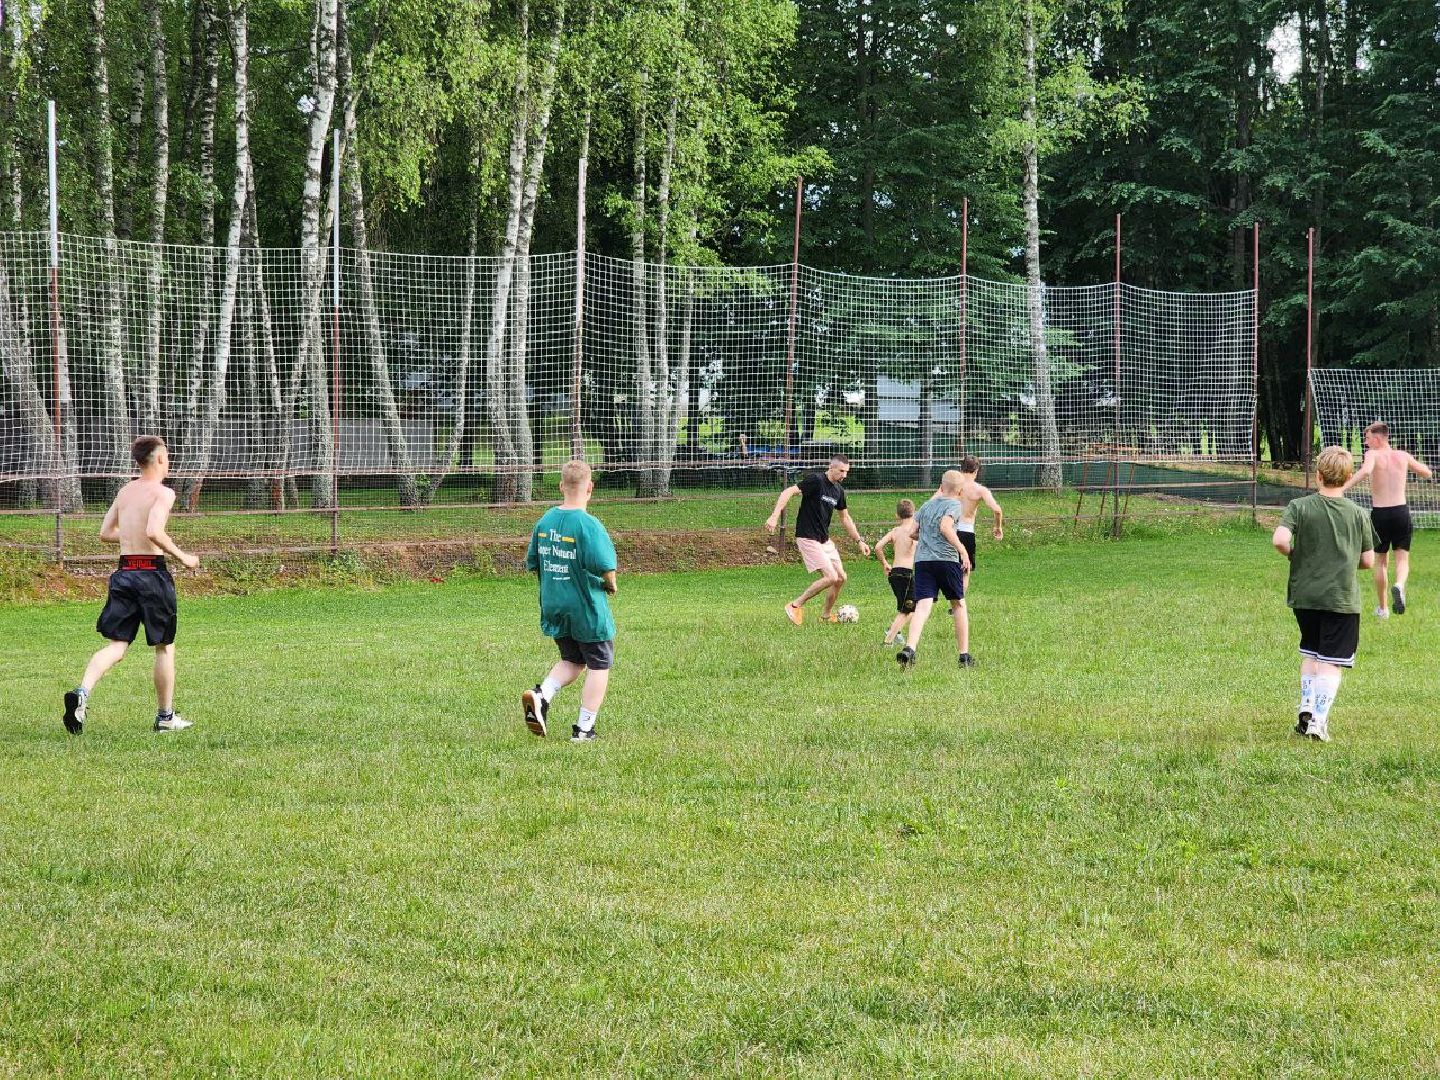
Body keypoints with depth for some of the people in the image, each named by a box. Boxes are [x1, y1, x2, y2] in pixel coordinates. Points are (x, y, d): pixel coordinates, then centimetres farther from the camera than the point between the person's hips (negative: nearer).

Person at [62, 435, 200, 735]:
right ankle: (166, 716, 18)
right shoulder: (163, 493, -9)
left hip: (124, 572, 6)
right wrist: (182, 556, -13)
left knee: (116, 645, 4)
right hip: (152, 573, -6)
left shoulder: (125, 491, 12)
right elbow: (154, 531, -24)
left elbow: (105, 533, 17)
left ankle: (82, 692, -21)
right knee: (164, 646, 10)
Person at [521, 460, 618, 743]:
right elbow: (605, 566, -26)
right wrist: (610, 585, -5)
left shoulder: (545, 521, 1)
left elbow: (532, 563, 9)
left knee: (572, 660, 22)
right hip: (587, 608, -6)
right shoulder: (588, 525, -19)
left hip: (552, 606, 6)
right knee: (599, 665, 10)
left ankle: (540, 696, -3)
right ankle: (584, 728, 9)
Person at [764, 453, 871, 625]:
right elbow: (788, 493, -22)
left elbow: (845, 518, 22)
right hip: (808, 538, -9)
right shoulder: (816, 481, -16)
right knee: (831, 577, -16)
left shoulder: (838, 490, 9)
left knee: (841, 578, 5)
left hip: (825, 539, 9)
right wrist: (774, 516, -33)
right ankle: (795, 606, -3)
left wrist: (859, 541, 22)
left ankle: (826, 615, 23)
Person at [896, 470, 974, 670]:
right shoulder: (955, 505, 0)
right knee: (959, 605, 13)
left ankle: (910, 648, -29)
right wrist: (962, 550, -18)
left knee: (922, 606, -6)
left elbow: (912, 532, 16)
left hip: (922, 560, 4)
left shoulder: (926, 506, 18)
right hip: (947, 559, -4)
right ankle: (964, 655, 15)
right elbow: (945, 527, -18)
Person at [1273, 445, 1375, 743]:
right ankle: (1319, 719, -7)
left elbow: (1280, 539, -18)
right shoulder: (1358, 514, -1)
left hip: (1304, 595, 2)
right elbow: (1368, 560, 2)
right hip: (1342, 598, -2)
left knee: (1310, 654, 21)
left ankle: (1306, 708, 15)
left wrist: (1296, 556, 3)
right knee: (1331, 662, 0)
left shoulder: (1300, 507, -4)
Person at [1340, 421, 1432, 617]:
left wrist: (1343, 487, -33)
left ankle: (1383, 608, 23)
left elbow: (1365, 471, -31)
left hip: (1379, 513, -2)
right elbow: (1427, 473, 21)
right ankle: (1399, 585, -26)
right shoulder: (1402, 456, 6)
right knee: (1402, 558, 8)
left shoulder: (1373, 455, -7)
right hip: (1401, 511, 2)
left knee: (1381, 560, 15)